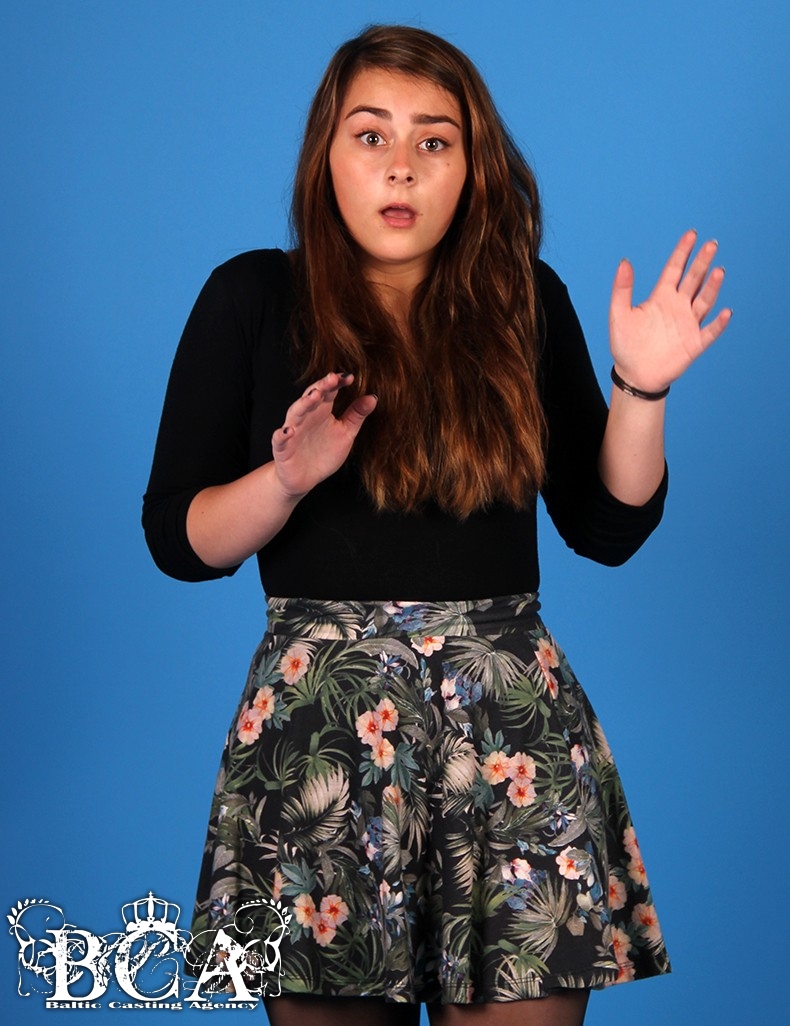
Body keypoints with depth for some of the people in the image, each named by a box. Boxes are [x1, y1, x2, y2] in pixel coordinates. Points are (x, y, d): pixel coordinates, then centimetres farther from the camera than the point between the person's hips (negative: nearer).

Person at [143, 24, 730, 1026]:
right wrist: (291, 475, -16)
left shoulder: (525, 301, 7)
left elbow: (609, 528, 8)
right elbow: (175, 539, 1)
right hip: (318, 715, -1)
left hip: (514, 714, 2)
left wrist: (642, 388, -6)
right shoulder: (253, 299, 2)